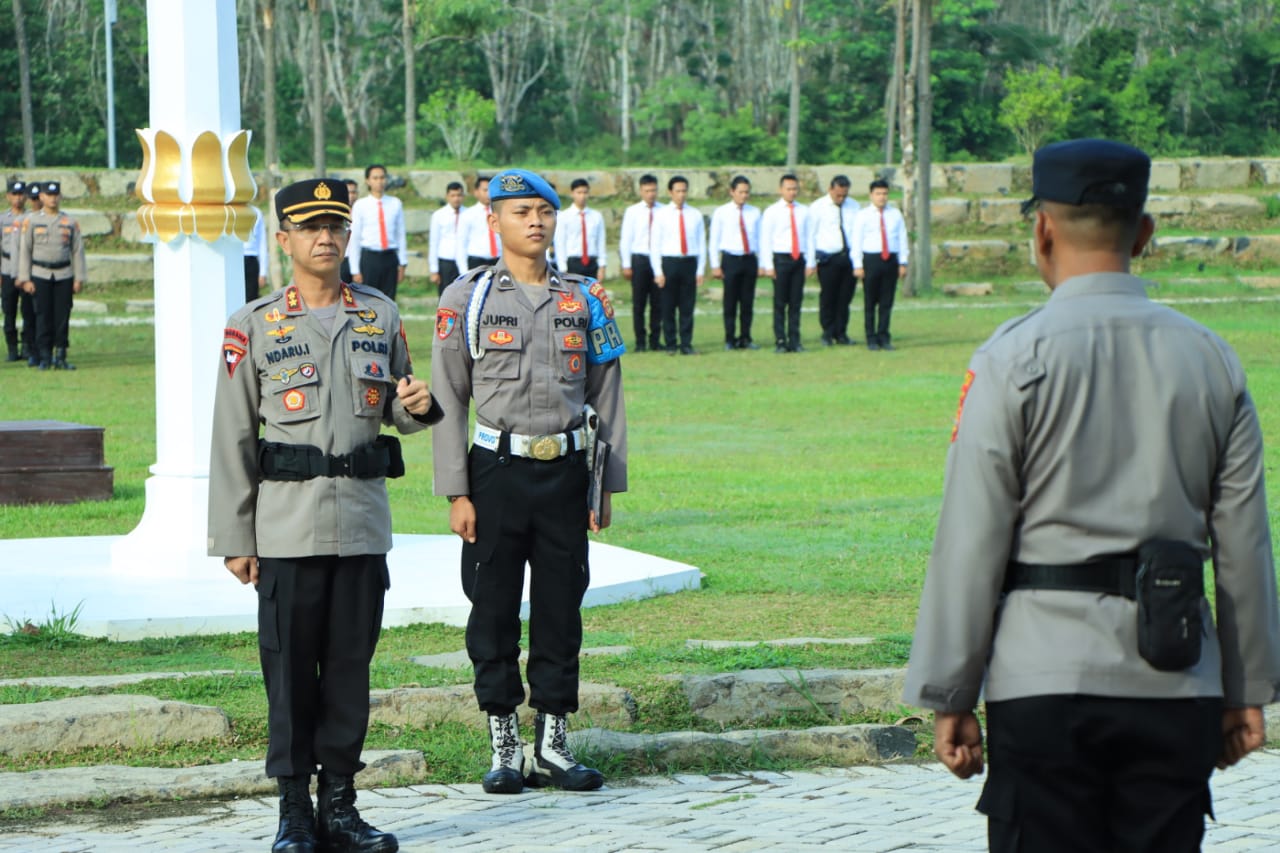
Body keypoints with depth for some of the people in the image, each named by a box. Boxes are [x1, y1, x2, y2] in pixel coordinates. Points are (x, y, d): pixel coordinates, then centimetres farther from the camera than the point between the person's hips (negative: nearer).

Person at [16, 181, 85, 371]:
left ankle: (60, 357, 4)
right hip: (40, 275, -2)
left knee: (63, 317, -1)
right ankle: (44, 358, 2)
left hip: (64, 275, 2)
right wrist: (25, 279, -4)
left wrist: (79, 278, 2)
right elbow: (24, 250, 2)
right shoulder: (31, 220, 3)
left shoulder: (70, 222, 8)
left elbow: (78, 251, 8)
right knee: (43, 317, -3)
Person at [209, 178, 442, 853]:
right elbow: (232, 438, 1)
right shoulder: (254, 326, 0)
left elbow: (396, 410, 20)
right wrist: (234, 538, -2)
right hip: (288, 529, -3)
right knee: (290, 668, -1)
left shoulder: (381, 316, 9)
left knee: (351, 665, 6)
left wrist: (418, 406, -5)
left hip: (364, 523, 3)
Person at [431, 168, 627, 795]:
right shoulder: (467, 298, 1)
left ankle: (553, 747, 13)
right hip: (497, 472, -2)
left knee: (561, 611, 5)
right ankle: (503, 750, 10)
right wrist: (457, 494, -6)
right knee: (494, 613, 2)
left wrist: (608, 487, 6)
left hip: (566, 474, 2)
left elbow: (607, 397, 11)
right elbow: (447, 402, -1)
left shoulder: (584, 299, 8)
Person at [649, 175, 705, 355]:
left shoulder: (695, 215, 8)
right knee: (668, 307, 2)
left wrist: (700, 271, 1)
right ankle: (670, 345, 9)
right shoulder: (661, 215, 2)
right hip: (669, 261, -1)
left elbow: (701, 244, 8)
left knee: (688, 307, 2)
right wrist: (658, 272, -6)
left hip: (690, 262, 1)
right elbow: (655, 245, 1)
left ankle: (686, 345, 7)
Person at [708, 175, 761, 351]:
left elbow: (760, 238, 11)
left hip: (750, 259, 3)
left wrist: (762, 263, 5)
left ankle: (745, 338, 13)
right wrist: (715, 265, -4)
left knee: (748, 301, 5)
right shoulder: (721, 213, 0)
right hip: (731, 259, -3)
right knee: (730, 302, 0)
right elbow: (714, 240, 1)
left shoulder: (755, 213, 8)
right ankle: (730, 340, 7)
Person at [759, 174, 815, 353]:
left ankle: (794, 341, 8)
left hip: (799, 259, 3)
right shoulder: (772, 212, 0)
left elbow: (809, 237, 11)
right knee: (780, 302, -2)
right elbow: (765, 239, -1)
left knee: (796, 302, 4)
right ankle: (780, 342, 2)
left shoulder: (803, 211, 9)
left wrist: (810, 263, 4)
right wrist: (768, 265, -7)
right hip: (781, 259, -3)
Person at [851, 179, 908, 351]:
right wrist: (858, 265, -7)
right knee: (870, 302, 1)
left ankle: (883, 337, 9)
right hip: (871, 259, -2)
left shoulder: (895, 214, 12)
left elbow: (902, 238, 12)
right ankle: (871, 338, 6)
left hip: (891, 259, 2)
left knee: (887, 302, 3)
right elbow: (857, 241, 0)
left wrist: (903, 263, 4)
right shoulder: (862, 215, 3)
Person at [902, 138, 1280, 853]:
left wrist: (949, 697, 0)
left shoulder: (1014, 359, -6)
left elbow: (972, 543, -6)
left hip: (1046, 682, -3)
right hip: (1179, 686, 3)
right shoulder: (1212, 359, 6)